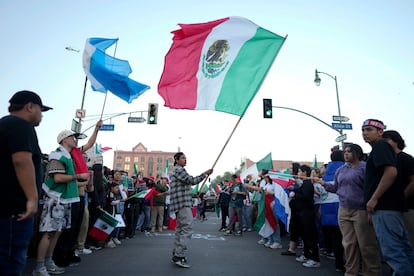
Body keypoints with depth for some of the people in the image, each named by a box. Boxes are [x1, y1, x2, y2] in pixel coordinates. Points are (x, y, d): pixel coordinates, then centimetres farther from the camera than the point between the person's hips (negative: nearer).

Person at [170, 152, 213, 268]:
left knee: (180, 229, 14)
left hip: (180, 203, 11)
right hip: (183, 203, -11)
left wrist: (192, 195, 25)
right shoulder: (179, 169, -10)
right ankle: (179, 256, -12)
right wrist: (205, 173, -11)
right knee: (187, 229, -12)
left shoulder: (177, 170, 22)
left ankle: (176, 254, 19)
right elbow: (192, 180, -17)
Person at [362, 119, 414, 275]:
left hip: (385, 208, -10)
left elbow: (391, 172, -22)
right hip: (391, 206, 10)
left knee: (392, 251, -8)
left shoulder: (380, 146, -8)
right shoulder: (379, 148, 21)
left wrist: (373, 199, -19)